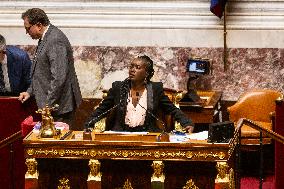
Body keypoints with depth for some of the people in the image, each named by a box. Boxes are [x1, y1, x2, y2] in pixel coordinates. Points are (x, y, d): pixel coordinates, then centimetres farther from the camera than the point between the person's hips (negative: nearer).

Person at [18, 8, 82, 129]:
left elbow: (59, 77, -24)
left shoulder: (55, 40, -20)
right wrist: (30, 91, 17)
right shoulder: (45, 38, 13)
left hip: (60, 104, -10)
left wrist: (48, 105, -21)